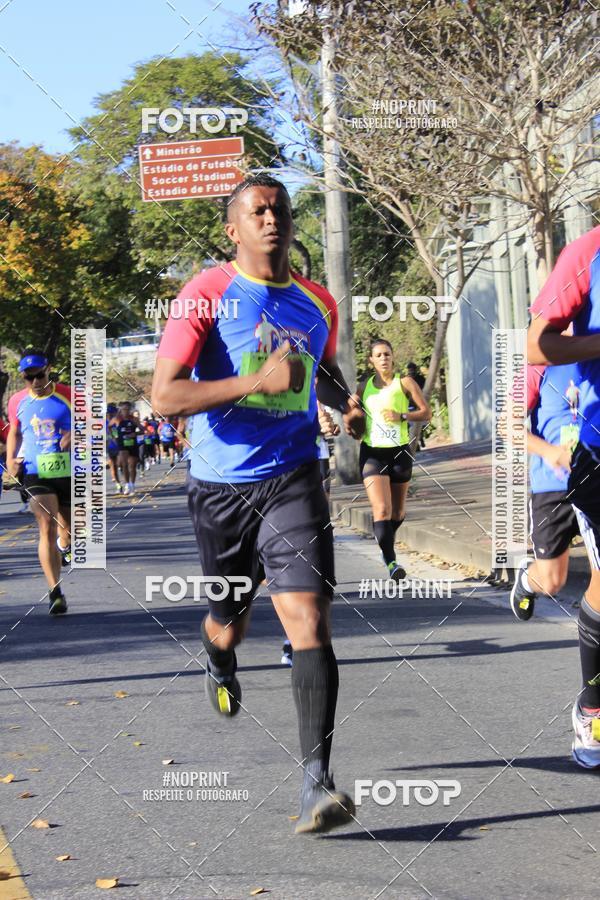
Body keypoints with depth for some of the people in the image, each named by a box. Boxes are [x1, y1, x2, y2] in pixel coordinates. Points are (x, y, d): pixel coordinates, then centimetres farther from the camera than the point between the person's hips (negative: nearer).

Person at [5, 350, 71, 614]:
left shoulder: (68, 395, -3)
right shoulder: (17, 401, 4)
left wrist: (75, 435, -19)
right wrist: (10, 459, 4)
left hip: (69, 471, 1)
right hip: (35, 472, -1)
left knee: (68, 526, 16)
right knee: (47, 527, -15)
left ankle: (64, 546, 56)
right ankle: (55, 592, -17)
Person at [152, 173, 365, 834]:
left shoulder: (317, 303, 7)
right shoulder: (208, 294, -8)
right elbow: (163, 395, -16)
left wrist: (347, 404, 6)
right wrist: (260, 381, -25)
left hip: (292, 479, 1)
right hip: (220, 485, -1)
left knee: (307, 618, -16)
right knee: (228, 623, 16)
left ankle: (316, 782, -18)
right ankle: (220, 665, 56)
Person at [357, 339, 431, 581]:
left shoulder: (404, 383, 0)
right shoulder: (364, 386, 7)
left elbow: (426, 413, -2)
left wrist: (402, 416, -16)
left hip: (399, 452, 0)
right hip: (372, 453, 0)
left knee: (398, 510, 14)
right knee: (381, 509, -16)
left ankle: (387, 546, 42)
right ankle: (391, 562, -18)